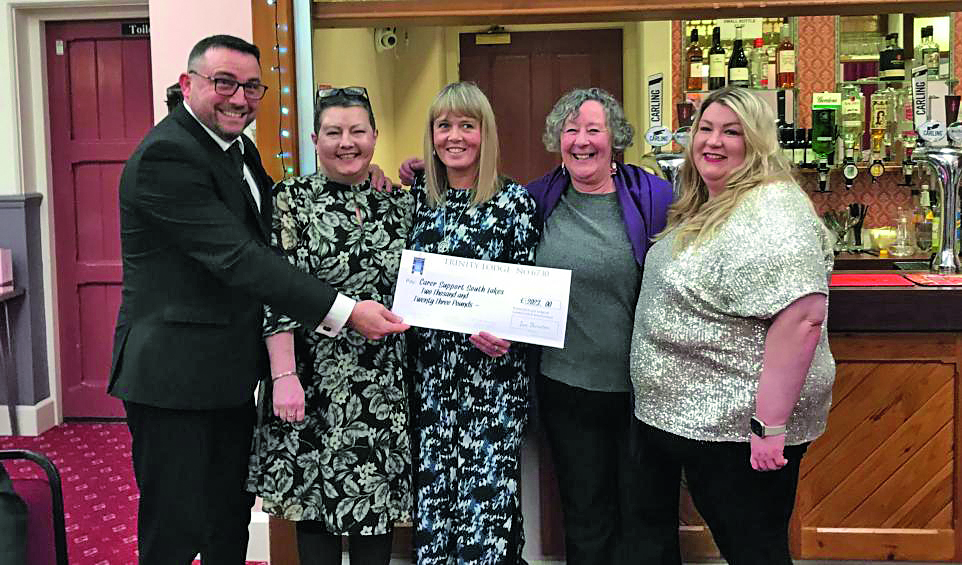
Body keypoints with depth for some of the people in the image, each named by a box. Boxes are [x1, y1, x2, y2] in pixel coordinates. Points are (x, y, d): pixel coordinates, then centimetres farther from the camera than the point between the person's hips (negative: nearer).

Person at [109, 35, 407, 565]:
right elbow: (237, 259, -26)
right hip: (175, 375, -9)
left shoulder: (240, 149, 12)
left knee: (232, 518, 19)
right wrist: (344, 311, -29)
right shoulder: (165, 156, -19)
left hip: (231, 372, 9)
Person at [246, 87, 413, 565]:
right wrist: (283, 375, -16)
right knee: (314, 495, 7)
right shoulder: (291, 199, -3)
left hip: (384, 384, 3)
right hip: (313, 380, -3)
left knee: (378, 500, 9)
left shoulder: (399, 204, 7)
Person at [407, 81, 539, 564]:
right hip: (429, 376, 3)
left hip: (493, 378, -3)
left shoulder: (514, 201, -3)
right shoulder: (418, 197, 8)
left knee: (488, 501, -1)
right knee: (431, 497, 9)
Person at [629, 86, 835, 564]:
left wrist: (771, 424, -28)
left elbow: (802, 318, -29)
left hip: (739, 430, -9)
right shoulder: (704, 207, 11)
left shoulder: (772, 210, -20)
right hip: (677, 417, 10)